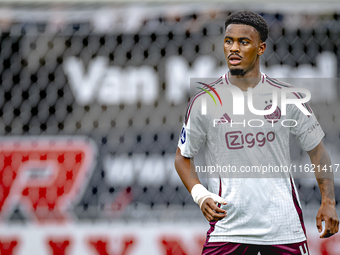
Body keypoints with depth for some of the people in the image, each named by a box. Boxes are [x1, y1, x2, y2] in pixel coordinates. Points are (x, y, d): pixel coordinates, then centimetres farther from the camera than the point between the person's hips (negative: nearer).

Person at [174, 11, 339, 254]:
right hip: (228, 226, -1)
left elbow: (317, 150, 11)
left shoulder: (288, 97, 2)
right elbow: (183, 157, 10)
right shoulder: (204, 102, 0)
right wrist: (201, 196, -7)